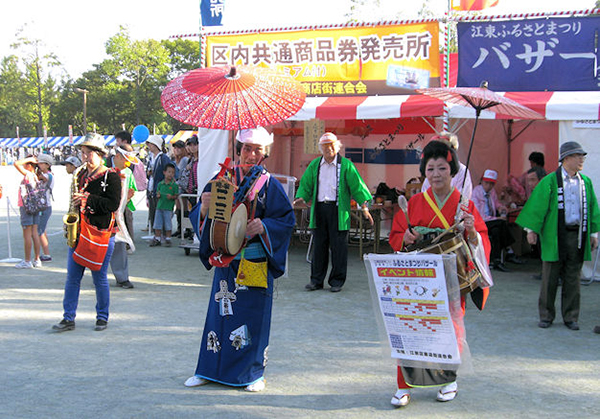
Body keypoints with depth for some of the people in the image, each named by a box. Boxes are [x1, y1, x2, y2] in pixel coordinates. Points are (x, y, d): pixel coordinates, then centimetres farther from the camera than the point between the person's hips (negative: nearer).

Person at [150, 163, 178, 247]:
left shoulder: (174, 185, -2)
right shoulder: (160, 184, 8)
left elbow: (176, 196, -1)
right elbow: (157, 193, 16)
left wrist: (171, 197, -20)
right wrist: (158, 195, -6)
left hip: (168, 208, -3)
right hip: (159, 206, 4)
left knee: (167, 224, 0)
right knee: (157, 224, 6)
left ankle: (167, 239, 11)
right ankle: (157, 239, 15)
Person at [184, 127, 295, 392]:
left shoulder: (269, 184, 0)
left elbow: (287, 219, -3)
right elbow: (206, 218, 5)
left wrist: (264, 226, -20)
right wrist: (205, 207, -17)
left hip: (256, 261, -2)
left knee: (254, 313, 2)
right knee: (221, 310, 7)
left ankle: (254, 373, 14)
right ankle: (210, 370, 18)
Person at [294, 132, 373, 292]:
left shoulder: (346, 165, 2)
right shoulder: (314, 165, 13)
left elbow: (357, 186, -2)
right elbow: (306, 184, 17)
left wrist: (364, 207, -10)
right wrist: (301, 198, 0)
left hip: (338, 210, -3)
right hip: (319, 209, 3)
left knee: (338, 246, -2)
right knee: (319, 245, 6)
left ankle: (337, 281, 8)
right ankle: (316, 280, 15)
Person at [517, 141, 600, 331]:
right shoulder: (550, 181, -3)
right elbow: (538, 206, -5)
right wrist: (532, 229, -9)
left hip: (577, 236, 4)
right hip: (555, 236, -4)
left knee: (572, 279, 7)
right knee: (550, 278, 3)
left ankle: (570, 317, 17)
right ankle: (546, 315, 14)